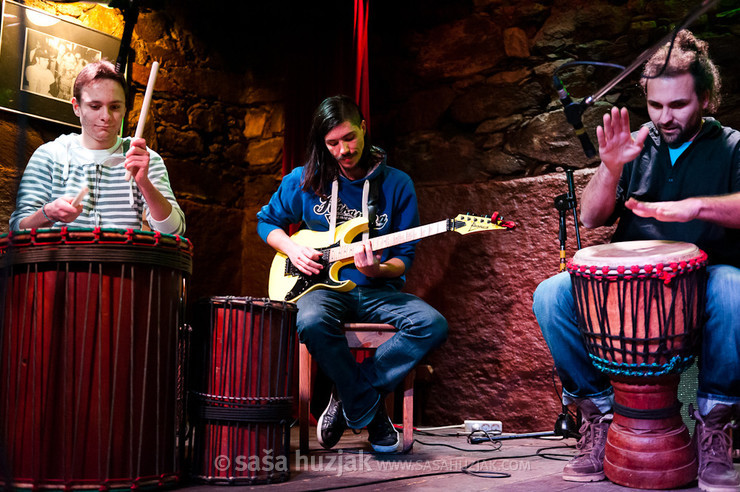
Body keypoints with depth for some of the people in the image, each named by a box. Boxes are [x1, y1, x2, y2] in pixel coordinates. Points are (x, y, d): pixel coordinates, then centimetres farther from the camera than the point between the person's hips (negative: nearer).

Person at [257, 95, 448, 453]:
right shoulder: (304, 181, 4)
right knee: (311, 322, -38)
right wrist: (292, 248, -4)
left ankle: (350, 397, -15)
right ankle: (370, 412, -17)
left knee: (433, 325, -27)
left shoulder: (397, 184, 2)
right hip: (323, 285, -1)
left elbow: (404, 257, 4)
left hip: (377, 289, 1)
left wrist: (379, 269, -19)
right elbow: (266, 221, 17)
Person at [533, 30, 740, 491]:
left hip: (701, 283, -2)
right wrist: (610, 168, -14)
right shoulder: (637, 147, 15)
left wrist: (696, 206, -30)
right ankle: (598, 410, -6)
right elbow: (591, 218, 5)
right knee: (550, 294, -22)